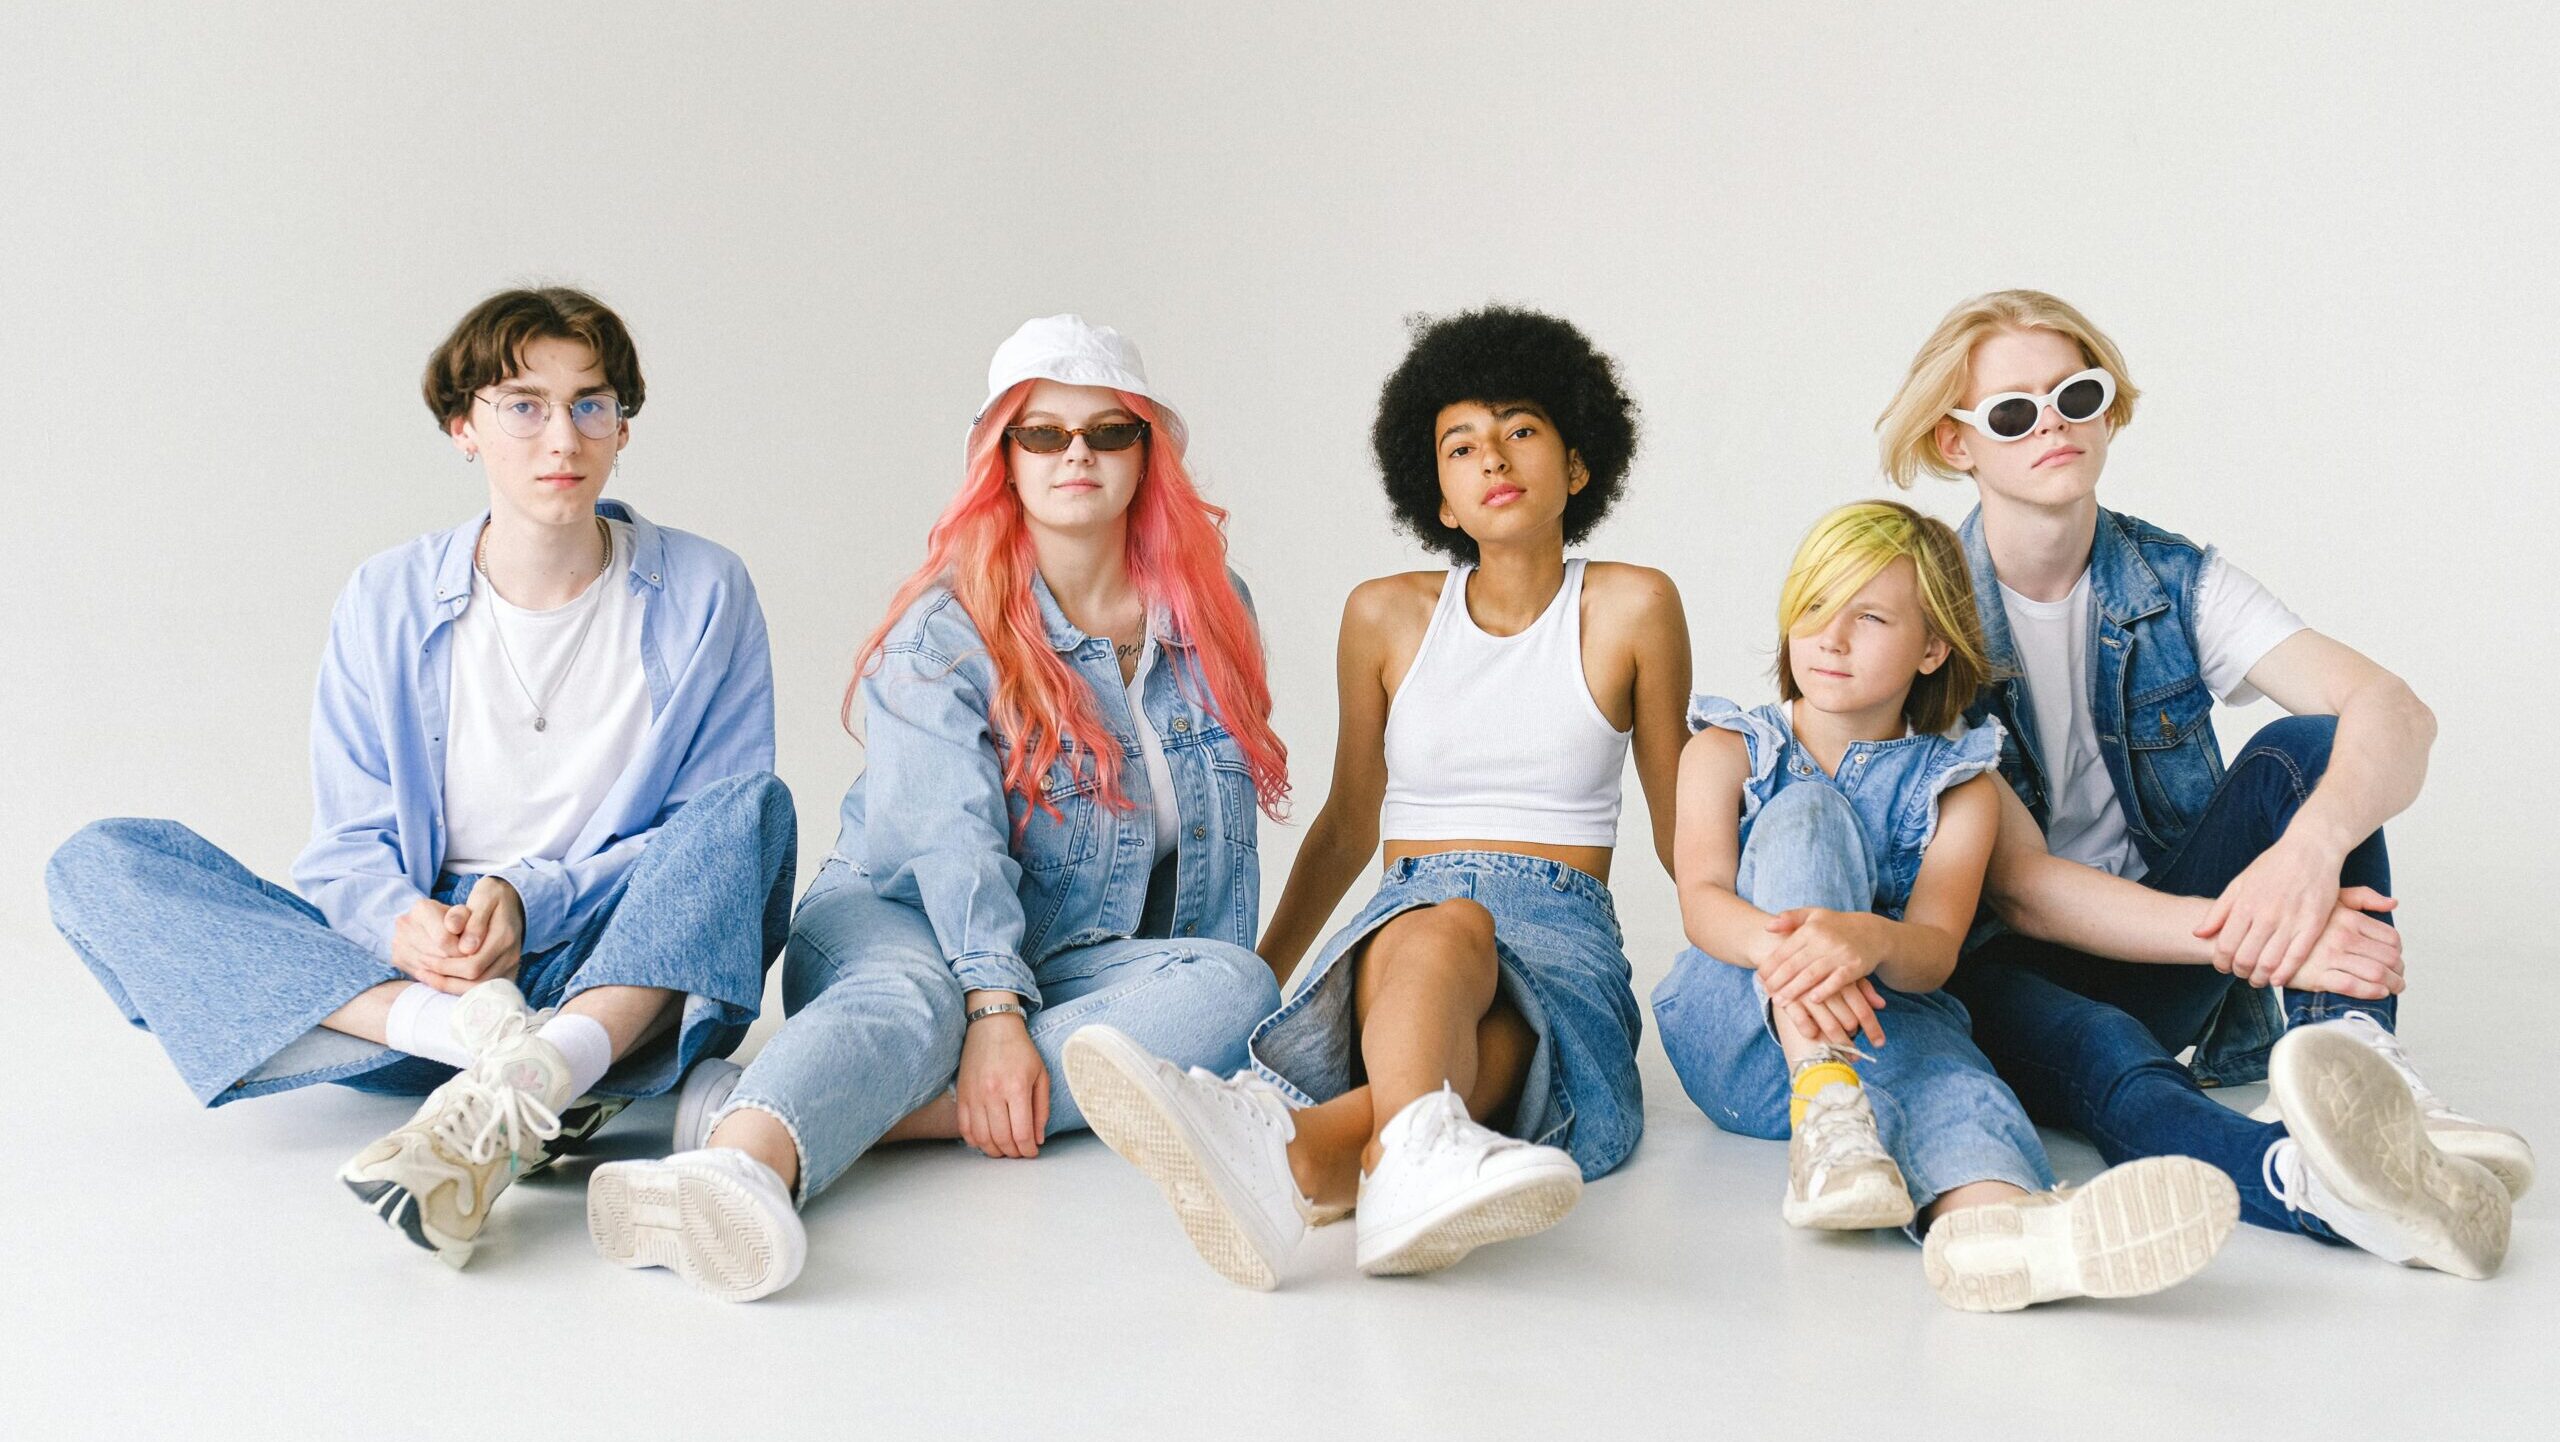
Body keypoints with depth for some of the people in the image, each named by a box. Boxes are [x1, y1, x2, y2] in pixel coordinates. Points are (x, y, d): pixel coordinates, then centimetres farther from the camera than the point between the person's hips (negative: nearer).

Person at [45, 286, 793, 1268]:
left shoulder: (703, 595, 1)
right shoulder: (387, 603, 5)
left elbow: (717, 835, -1)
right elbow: (349, 846, 5)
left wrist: (530, 898, -17)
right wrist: (401, 924, -20)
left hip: (631, 977, -1)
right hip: (417, 973, 2)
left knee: (754, 806, -29)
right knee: (100, 864, -15)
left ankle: (510, 1092, -46)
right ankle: (477, 1035, -34)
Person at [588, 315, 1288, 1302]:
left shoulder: (1214, 612, 9)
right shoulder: (944, 631, -5)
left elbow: (1225, 830, 13)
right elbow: (953, 835, -20)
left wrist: (1210, 1020, 3)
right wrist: (992, 1014, -34)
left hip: (1091, 965, 3)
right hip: (905, 927, -3)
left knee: (1237, 989, -30)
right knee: (907, 1000, -37)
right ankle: (739, 1171, -72)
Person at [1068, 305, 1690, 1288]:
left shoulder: (1631, 608, 8)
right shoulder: (1387, 616, 14)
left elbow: (1680, 829, 17)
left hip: (1562, 943, -1)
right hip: (1394, 930, 1)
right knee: (1445, 925, -40)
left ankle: (1282, 1143, -75)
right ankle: (1418, 1151, -75)